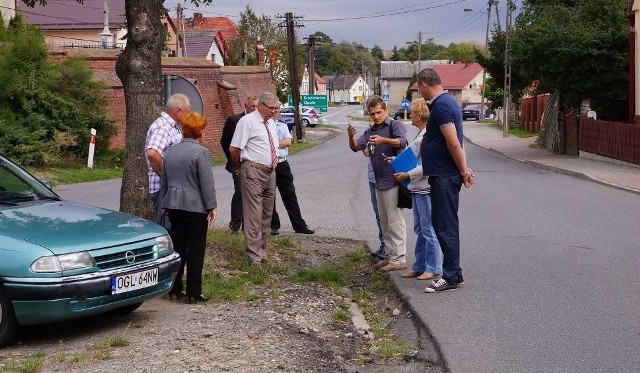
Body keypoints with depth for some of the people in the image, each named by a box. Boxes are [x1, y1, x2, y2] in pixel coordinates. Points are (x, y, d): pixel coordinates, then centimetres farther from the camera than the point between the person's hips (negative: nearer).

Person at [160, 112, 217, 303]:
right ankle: (194, 292, 4)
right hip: (195, 207, -6)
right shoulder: (200, 152, -12)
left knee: (177, 247, 14)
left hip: (173, 205, 6)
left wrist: (166, 201, 24)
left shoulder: (170, 151, 9)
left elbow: (164, 182, 16)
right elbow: (207, 183, -13)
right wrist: (212, 207, -6)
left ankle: (174, 289, 18)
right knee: (196, 249, 1)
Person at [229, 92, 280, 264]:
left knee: (267, 212, 14)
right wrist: (239, 168, 0)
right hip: (253, 172, -8)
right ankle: (255, 254, -3)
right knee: (254, 213, -7)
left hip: (270, 172, 8)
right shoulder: (247, 121, -11)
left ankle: (262, 248, 26)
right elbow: (234, 149, -12)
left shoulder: (271, 122, 14)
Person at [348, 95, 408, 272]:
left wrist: (384, 140, -40)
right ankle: (390, 255, 23)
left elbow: (402, 142, -23)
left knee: (395, 221, -7)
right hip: (378, 182, 8)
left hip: (393, 181, -8)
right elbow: (356, 147, 3)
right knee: (384, 222, 14)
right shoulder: (370, 131, 15)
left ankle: (399, 258, -5)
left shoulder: (395, 125, -5)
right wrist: (351, 136, -18)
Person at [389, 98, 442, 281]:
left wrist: (408, 175, -17)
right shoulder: (420, 134, 15)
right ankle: (420, 266, 24)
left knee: (428, 229, -3)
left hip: (426, 188, -11)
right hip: (417, 187, 11)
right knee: (420, 229, 15)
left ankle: (433, 268, 5)